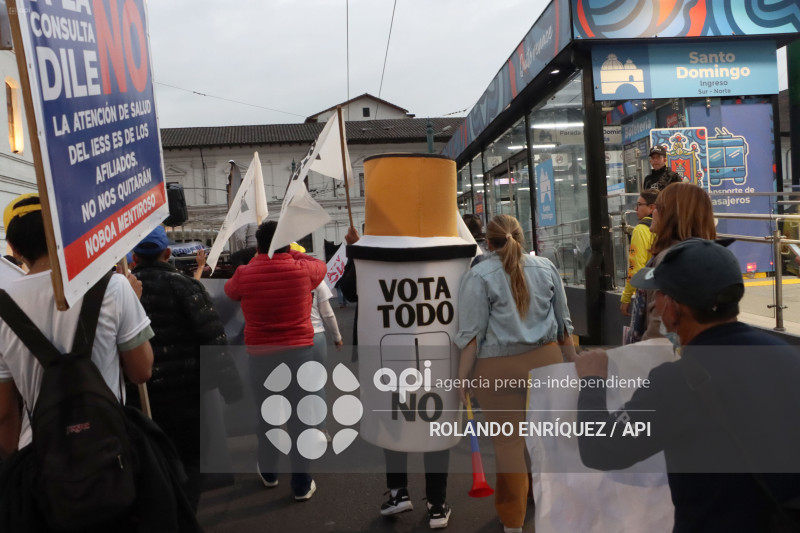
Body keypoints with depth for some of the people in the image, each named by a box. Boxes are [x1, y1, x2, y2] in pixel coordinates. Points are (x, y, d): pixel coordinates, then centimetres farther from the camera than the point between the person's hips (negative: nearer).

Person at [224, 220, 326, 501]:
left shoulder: (244, 275, -6)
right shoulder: (302, 270, -7)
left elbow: (229, 290, 17)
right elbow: (320, 265, 16)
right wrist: (292, 253, 23)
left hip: (260, 355, 1)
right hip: (299, 352, -1)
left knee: (266, 415, 17)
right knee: (299, 417, 5)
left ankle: (268, 472, 36)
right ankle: (302, 484, 13)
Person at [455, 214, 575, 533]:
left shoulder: (478, 276, -6)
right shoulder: (546, 267, 7)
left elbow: (472, 333, -10)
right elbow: (564, 323, 12)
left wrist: (463, 376, -4)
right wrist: (571, 361, 21)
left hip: (499, 368, -4)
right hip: (546, 359, 5)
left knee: (509, 440, 5)